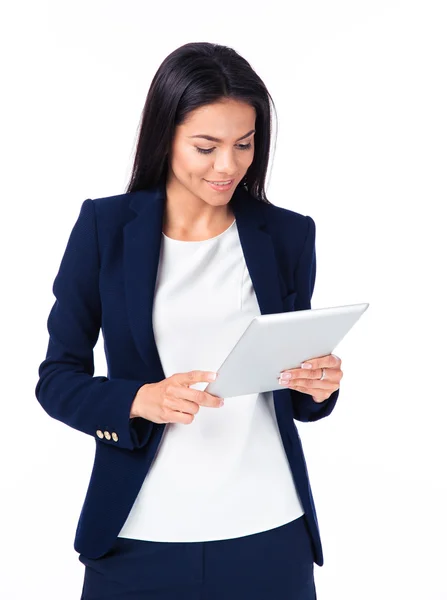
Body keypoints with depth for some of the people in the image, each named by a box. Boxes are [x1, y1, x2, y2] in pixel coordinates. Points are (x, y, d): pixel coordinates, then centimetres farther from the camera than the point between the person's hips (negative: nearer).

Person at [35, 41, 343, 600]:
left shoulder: (289, 235, 2)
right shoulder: (105, 227, -3)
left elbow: (296, 397, 10)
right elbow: (57, 378, -1)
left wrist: (318, 386, -12)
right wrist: (140, 400, -19)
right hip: (139, 532, -1)